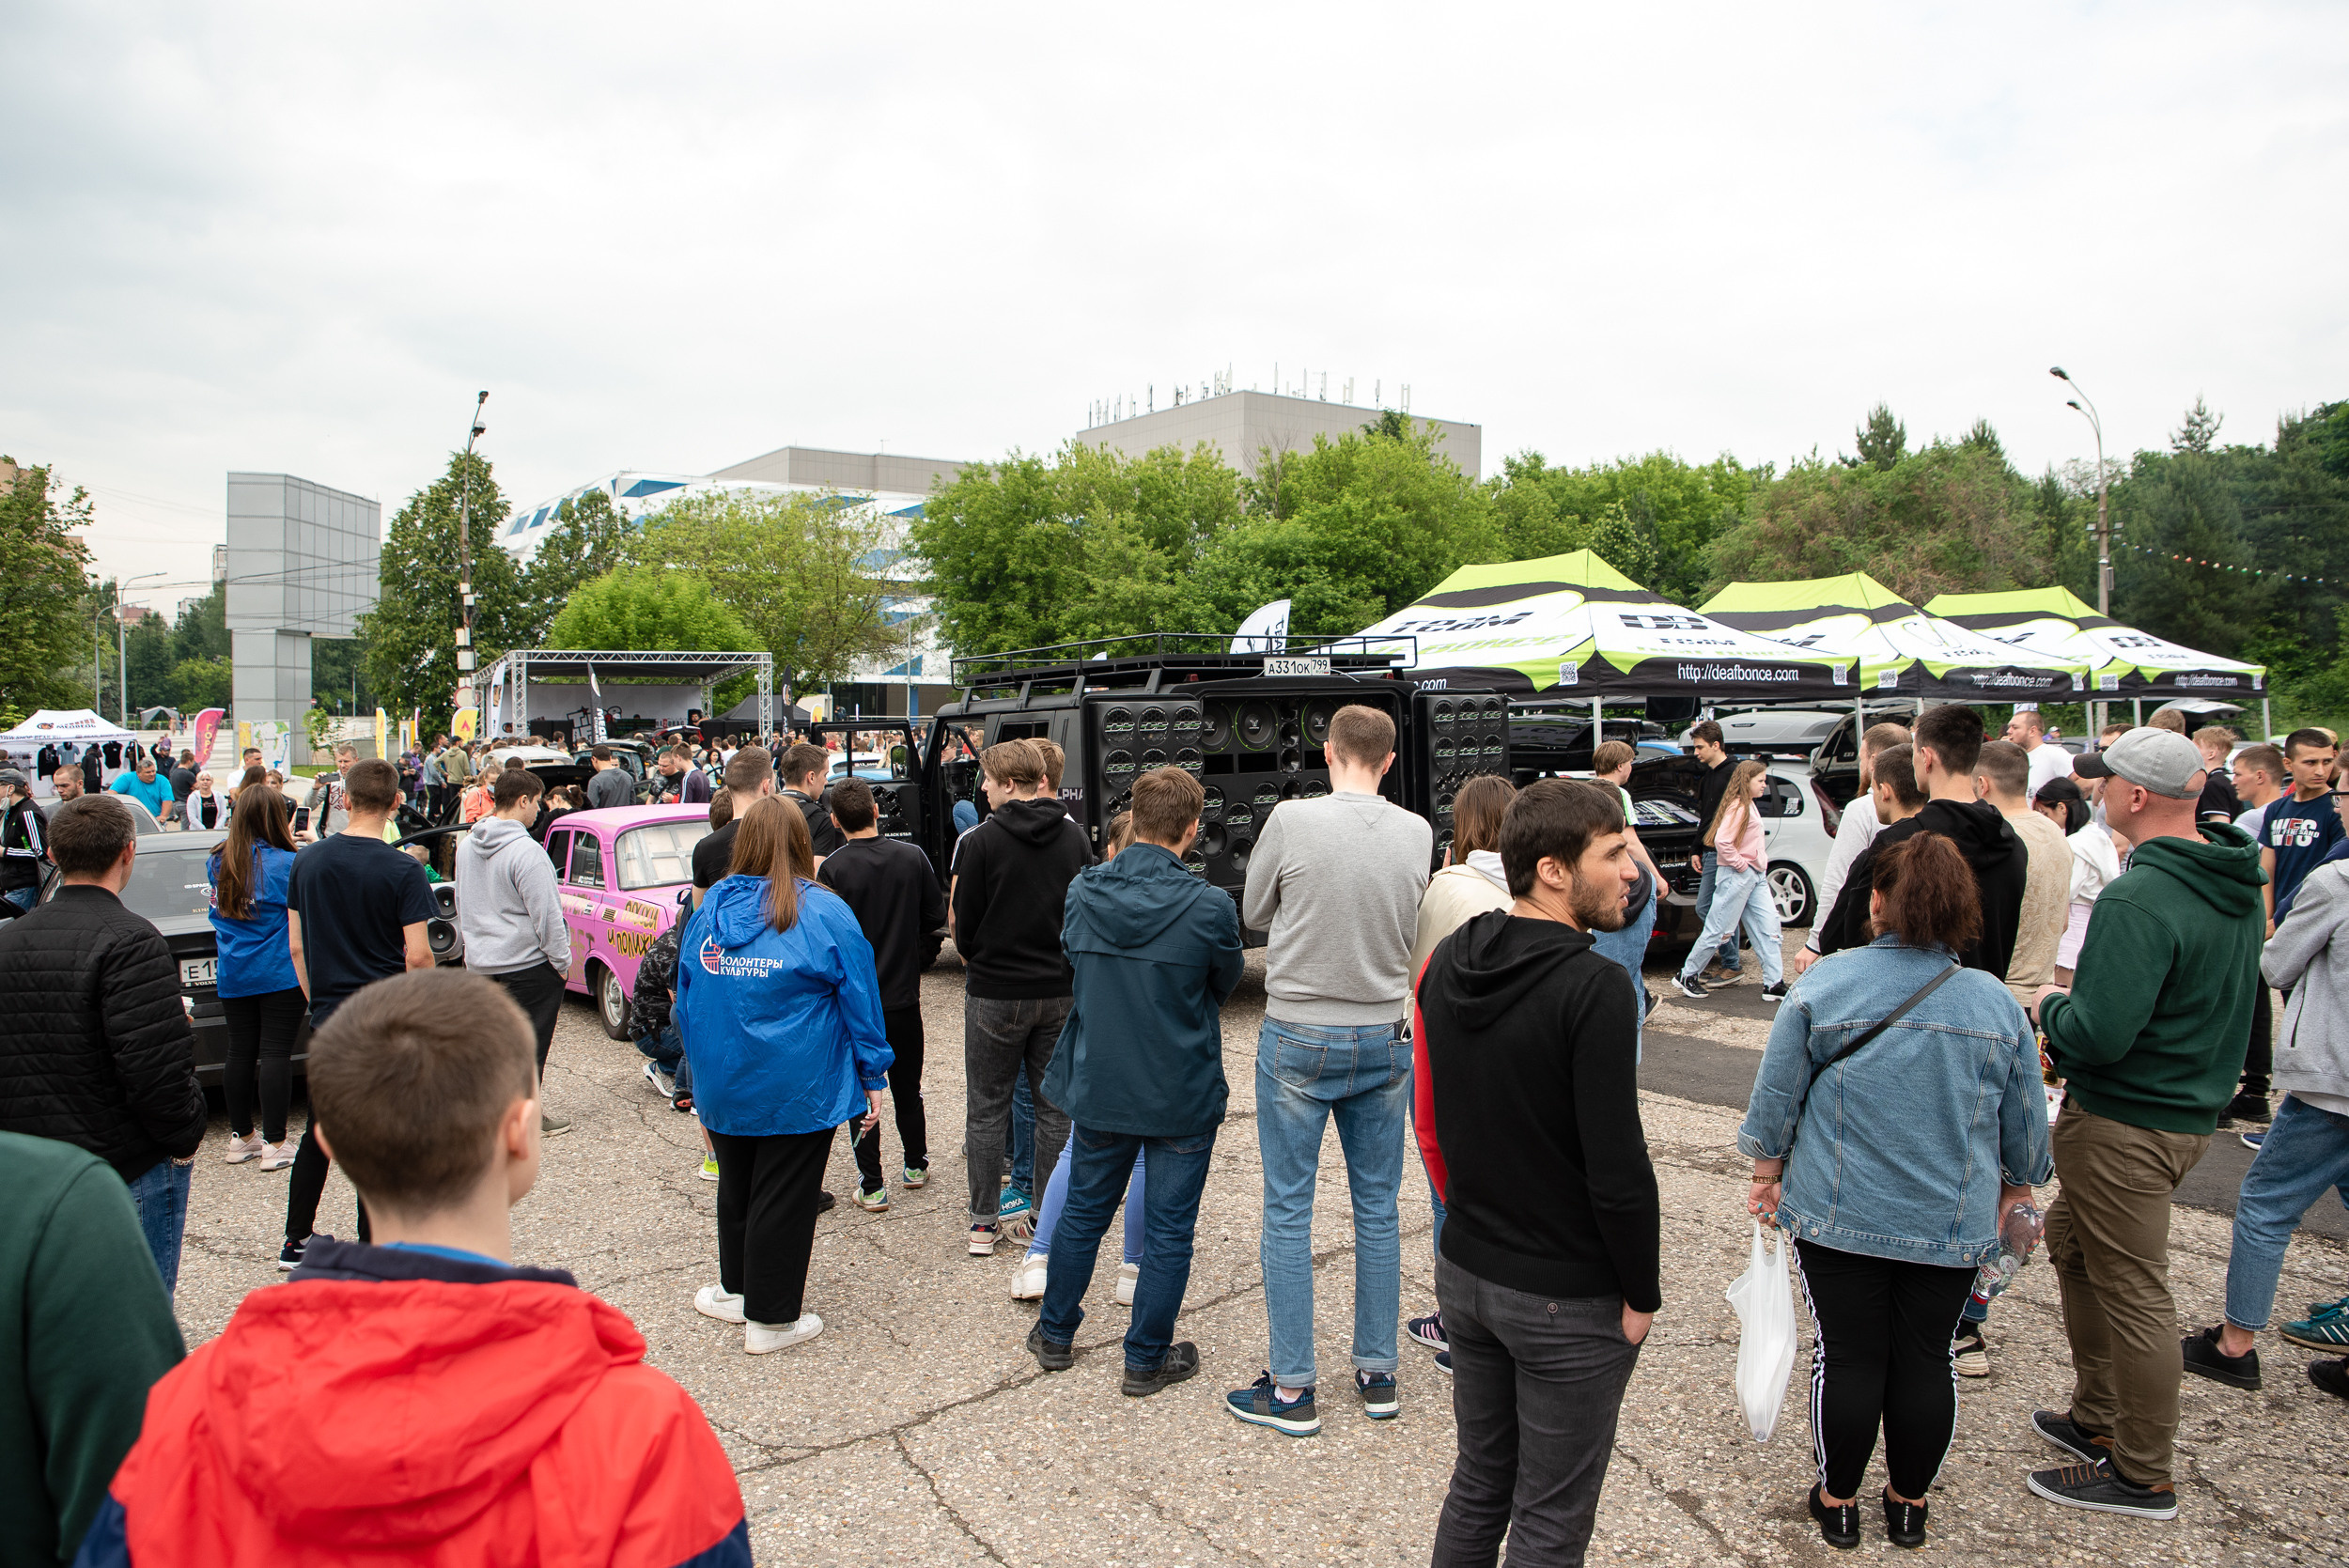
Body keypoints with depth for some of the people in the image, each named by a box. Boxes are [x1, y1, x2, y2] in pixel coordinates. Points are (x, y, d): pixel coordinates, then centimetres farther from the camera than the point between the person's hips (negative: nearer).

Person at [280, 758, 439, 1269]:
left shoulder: (308, 861, 2)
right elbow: (417, 955, -15)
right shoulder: (402, 871, -14)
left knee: (319, 1131, 17)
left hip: (328, 1017, 5)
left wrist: (318, 999, 19)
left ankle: (296, 1240, 26)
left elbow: (296, 947, 7)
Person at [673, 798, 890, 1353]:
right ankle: (771, 1318, 14)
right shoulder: (825, 912, -11)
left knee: (735, 1188, 21)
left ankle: (737, 1288, 37)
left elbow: (686, 1000, 11)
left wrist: (701, 1077, 22)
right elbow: (858, 999, -8)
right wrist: (873, 1077, 1)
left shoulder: (709, 910, 2)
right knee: (783, 1197, 5)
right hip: (797, 1092, -4)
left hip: (722, 1088, 4)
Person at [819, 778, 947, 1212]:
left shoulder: (832, 868, -16)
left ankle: (872, 1186, 9)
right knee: (907, 1086, 19)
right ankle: (916, 1165, 32)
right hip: (904, 993, 3)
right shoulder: (913, 857, -7)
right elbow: (937, 917, 1)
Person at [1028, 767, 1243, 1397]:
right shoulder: (1209, 906, -19)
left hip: (1099, 1089, 4)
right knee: (1168, 1231, 10)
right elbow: (1225, 984, -1)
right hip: (1183, 1096, -4)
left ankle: (1055, 1335, 35)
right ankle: (1147, 1360, 22)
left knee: (1083, 1214, 20)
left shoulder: (1082, 892, -8)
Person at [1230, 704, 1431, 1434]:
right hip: (1383, 1039, 3)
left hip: (1299, 1038, -3)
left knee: (1288, 1210, 6)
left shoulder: (1291, 821, -13)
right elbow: (1408, 925, 7)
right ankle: (1378, 1373, 24)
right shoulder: (1417, 832, -4)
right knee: (1377, 1205, 14)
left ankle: (1291, 1389, 12)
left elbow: (1255, 915, 0)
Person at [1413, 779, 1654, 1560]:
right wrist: (1642, 1294, -8)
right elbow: (1618, 1168, -21)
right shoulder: (1595, 986, -22)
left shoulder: (1446, 962, 0)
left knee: (1478, 1483, 23)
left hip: (1465, 1272, 7)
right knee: (1550, 1523, 10)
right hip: (1568, 1300, -6)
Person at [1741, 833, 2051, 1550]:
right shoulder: (1998, 1003, -3)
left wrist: (1766, 1174, 10)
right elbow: (2026, 1126, 7)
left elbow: (1775, 1095, -3)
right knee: (1926, 1361, 13)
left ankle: (1838, 1500, 23)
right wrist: (2015, 1190, 24)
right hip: (1951, 1224, 2)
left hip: (1839, 1216, -2)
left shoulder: (1824, 985, -10)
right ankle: (1909, 1503, 29)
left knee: (1847, 1359, 8)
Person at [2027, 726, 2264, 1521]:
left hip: (2126, 1123, -10)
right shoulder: (2237, 883, 6)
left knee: (2132, 1292, 3)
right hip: (2192, 1106, 10)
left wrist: (2051, 1007, -8)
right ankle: (2098, 1418, 35)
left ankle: (2142, 1477, 18)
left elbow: (2098, 1035, -30)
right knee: (2071, 1241, 23)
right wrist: (2075, 1014, 12)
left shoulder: (2140, 898, -26)